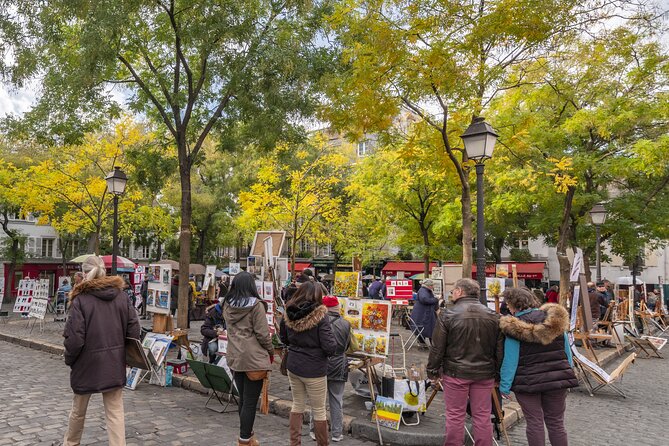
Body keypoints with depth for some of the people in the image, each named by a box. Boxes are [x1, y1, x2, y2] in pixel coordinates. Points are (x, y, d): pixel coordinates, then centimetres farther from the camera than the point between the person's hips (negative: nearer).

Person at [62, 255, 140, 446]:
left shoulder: (80, 299, -12)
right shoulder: (121, 295, -1)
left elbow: (74, 337, -14)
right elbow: (134, 329, -1)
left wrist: (69, 359, 3)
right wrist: (124, 353, 11)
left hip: (87, 363, -2)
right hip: (115, 364, 2)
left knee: (78, 410, 21)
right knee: (115, 412, 6)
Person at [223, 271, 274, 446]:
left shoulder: (227, 305, 3)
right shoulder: (256, 305, -14)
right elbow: (262, 333, -12)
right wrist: (271, 351, 1)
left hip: (234, 357, 6)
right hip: (253, 358, -6)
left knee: (243, 398, 18)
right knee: (250, 402, 3)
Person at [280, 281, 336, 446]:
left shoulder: (288, 314, -4)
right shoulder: (320, 315, -20)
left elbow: (283, 339, 12)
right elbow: (330, 347, -19)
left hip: (293, 366, 5)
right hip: (314, 370, -5)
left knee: (297, 405, 21)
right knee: (319, 410, 10)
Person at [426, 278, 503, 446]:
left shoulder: (448, 315, -9)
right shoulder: (493, 316, 1)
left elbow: (437, 348, -7)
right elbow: (500, 349, 5)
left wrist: (433, 371, 4)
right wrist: (497, 373, 14)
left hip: (456, 373, -3)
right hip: (484, 374, 3)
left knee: (455, 416, 8)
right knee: (483, 416, 12)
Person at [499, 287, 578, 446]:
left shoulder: (514, 327, -14)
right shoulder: (555, 320, 0)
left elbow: (510, 360, -12)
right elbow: (566, 350, 8)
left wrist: (504, 385, -4)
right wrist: (568, 372, 20)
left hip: (528, 382, -4)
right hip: (557, 379, 4)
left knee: (534, 423, 8)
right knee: (556, 423, 15)